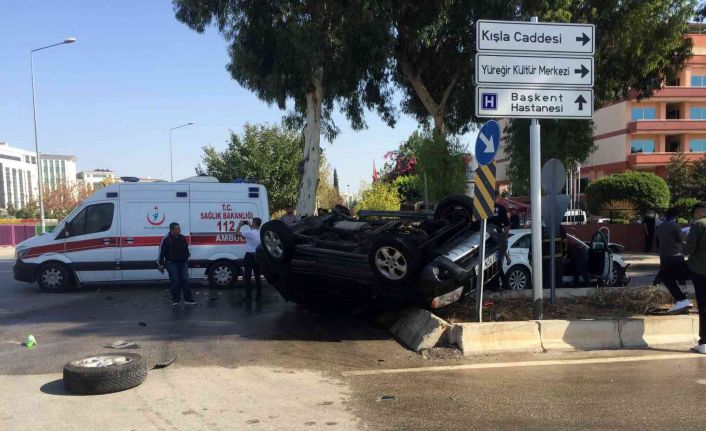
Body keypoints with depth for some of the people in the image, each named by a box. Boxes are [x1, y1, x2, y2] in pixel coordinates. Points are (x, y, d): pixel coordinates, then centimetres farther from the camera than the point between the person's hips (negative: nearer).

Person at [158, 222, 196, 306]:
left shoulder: (182, 238, 8)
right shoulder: (166, 239, -8)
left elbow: (186, 249, 21)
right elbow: (161, 252, -7)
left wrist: (187, 257, 23)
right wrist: (161, 264, -8)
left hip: (183, 263, 5)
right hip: (172, 263, -5)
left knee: (185, 280, 2)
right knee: (175, 282, -2)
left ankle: (188, 299, 6)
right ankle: (176, 300, 10)